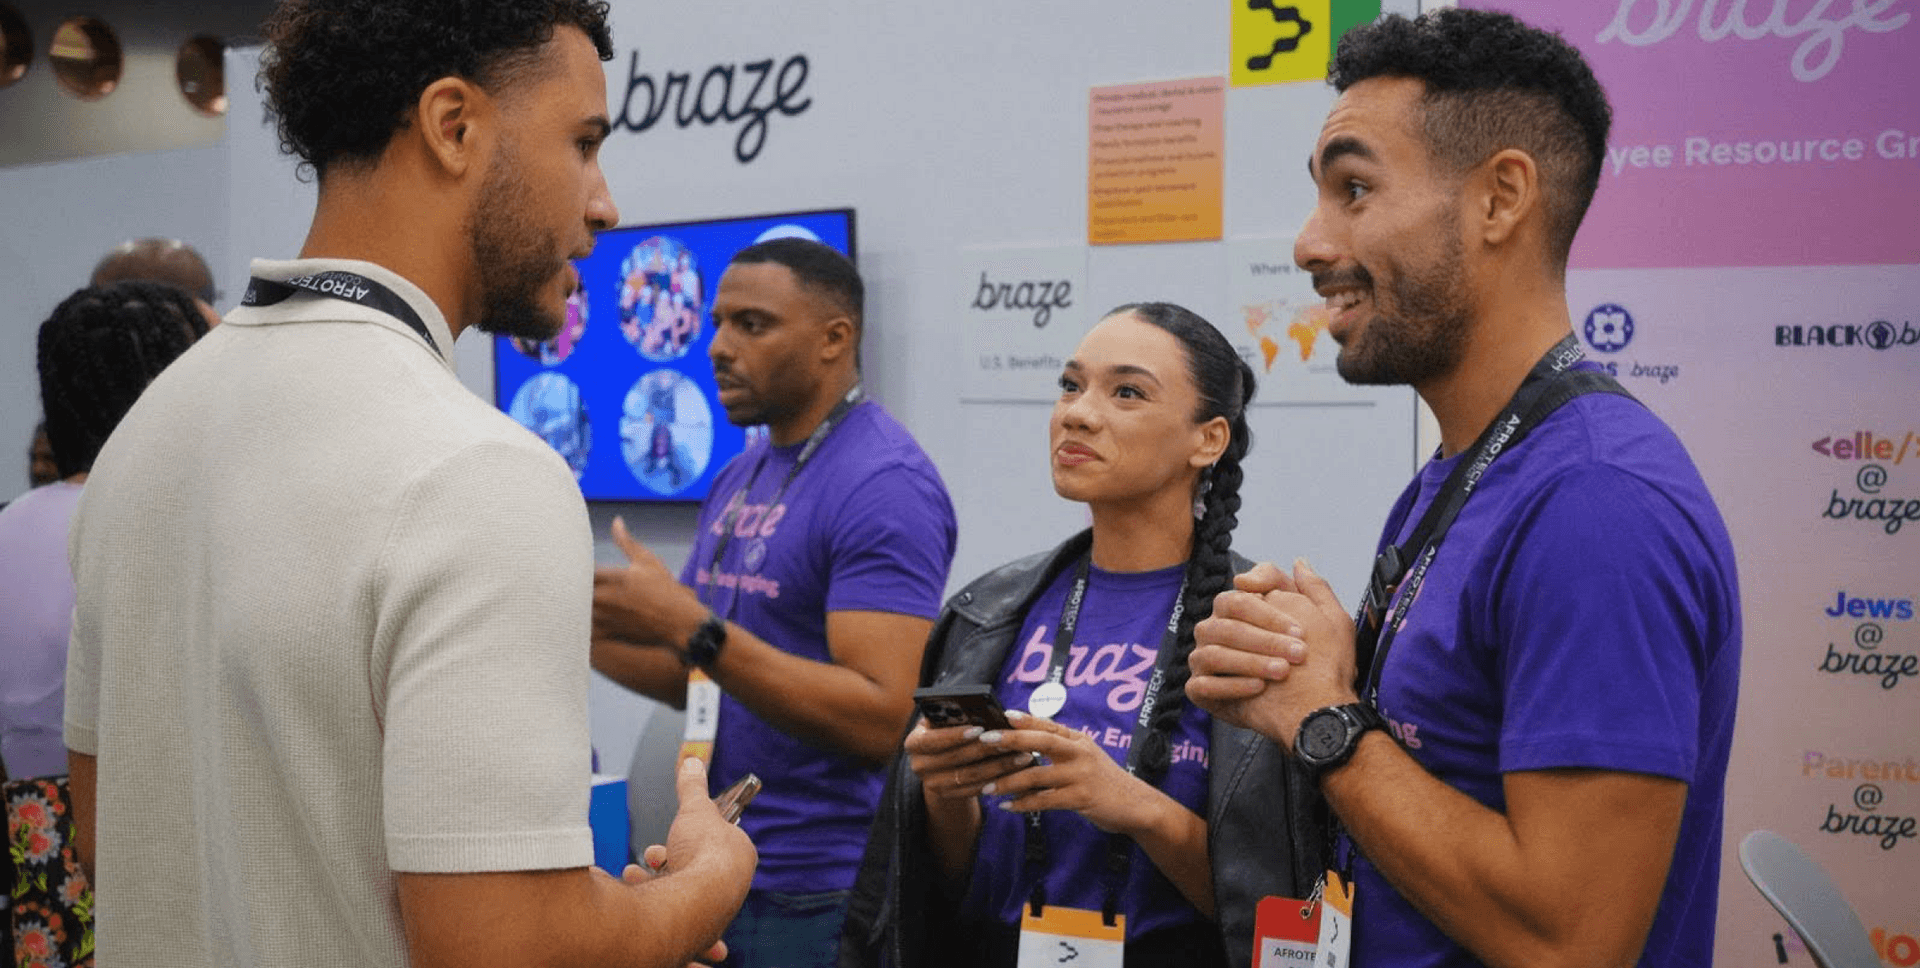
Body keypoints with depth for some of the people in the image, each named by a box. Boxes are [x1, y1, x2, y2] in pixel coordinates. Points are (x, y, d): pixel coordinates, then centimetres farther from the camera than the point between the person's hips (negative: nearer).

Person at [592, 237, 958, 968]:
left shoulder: (884, 485, -16)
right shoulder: (741, 475, 10)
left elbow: (882, 717, -24)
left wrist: (692, 628, -28)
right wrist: (586, 630, -1)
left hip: (822, 896, -8)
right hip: (724, 873, 8)